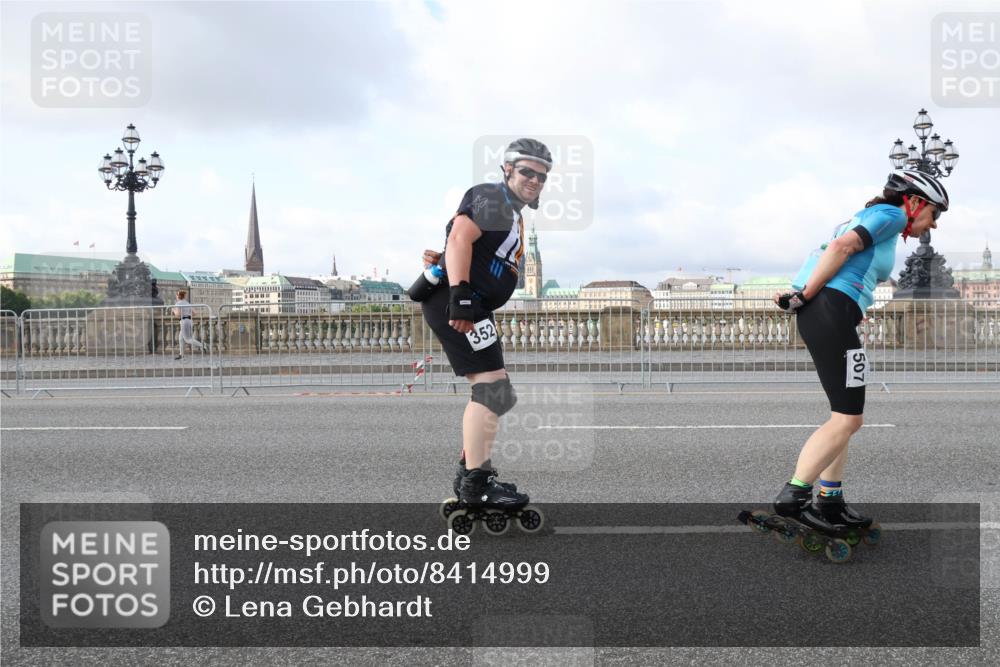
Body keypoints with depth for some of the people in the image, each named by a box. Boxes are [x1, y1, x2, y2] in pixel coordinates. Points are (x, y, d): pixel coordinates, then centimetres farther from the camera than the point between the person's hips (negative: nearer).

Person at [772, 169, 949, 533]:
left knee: (846, 416, 14)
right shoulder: (892, 214, 1)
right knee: (848, 420, -6)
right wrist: (805, 295, -14)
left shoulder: (869, 217, 30)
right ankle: (793, 495, -5)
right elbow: (841, 246, -15)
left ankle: (830, 502, 18)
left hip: (818, 314, 10)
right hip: (831, 313, -10)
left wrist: (799, 297, 3)